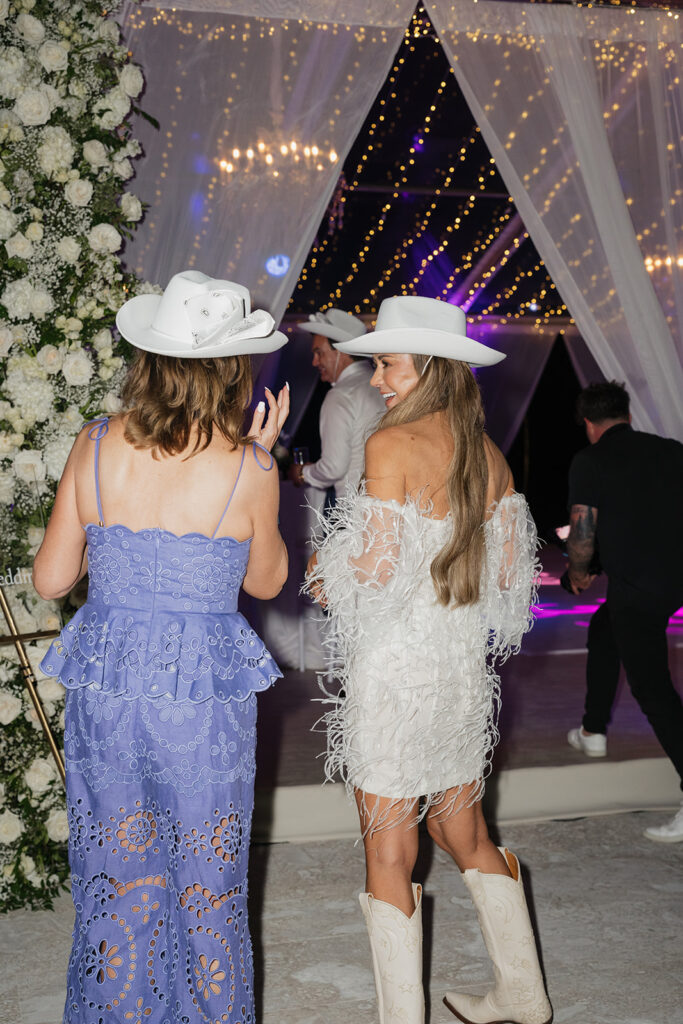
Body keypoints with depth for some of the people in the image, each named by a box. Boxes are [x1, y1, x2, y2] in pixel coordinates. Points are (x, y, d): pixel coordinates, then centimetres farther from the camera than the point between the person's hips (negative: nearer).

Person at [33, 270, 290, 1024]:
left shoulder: (94, 446, -4)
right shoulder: (247, 466, -11)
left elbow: (51, 579, 2)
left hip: (103, 683, 3)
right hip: (205, 687, -2)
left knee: (114, 876, 18)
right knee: (205, 881, 16)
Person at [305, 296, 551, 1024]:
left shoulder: (392, 445, -14)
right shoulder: (488, 452, 6)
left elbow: (377, 567, -19)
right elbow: (508, 570, 8)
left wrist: (323, 576, 0)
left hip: (395, 666, -7)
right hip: (465, 664, 7)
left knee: (390, 854, 6)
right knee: (466, 835, 21)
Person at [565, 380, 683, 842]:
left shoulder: (590, 461, -5)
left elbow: (583, 532, -9)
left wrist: (578, 572, 11)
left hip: (635, 587, -7)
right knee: (602, 631, 29)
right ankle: (594, 731, 38)